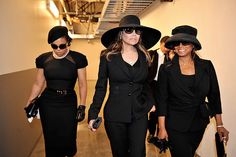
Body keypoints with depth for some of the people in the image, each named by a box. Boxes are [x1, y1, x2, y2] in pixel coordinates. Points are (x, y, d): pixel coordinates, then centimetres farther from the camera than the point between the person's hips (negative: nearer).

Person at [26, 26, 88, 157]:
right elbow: (38, 84, 8)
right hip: (47, 103, 2)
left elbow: (82, 84, -4)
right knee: (51, 140, 10)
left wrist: (82, 106, -8)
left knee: (68, 139, 4)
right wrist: (30, 103, 2)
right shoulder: (43, 59, 1)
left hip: (68, 103, -2)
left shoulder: (78, 58, -7)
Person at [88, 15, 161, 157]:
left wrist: (151, 102, 2)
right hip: (115, 114, -1)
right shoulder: (108, 56, -5)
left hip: (140, 114, 2)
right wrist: (93, 114, -5)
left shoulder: (144, 56, 3)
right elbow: (101, 87, -2)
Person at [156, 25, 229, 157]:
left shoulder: (207, 66, -3)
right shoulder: (166, 69, -9)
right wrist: (162, 128, -9)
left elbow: (214, 96, 2)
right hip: (175, 125, -3)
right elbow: (162, 99, -8)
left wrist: (219, 125, 2)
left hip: (199, 123, 3)